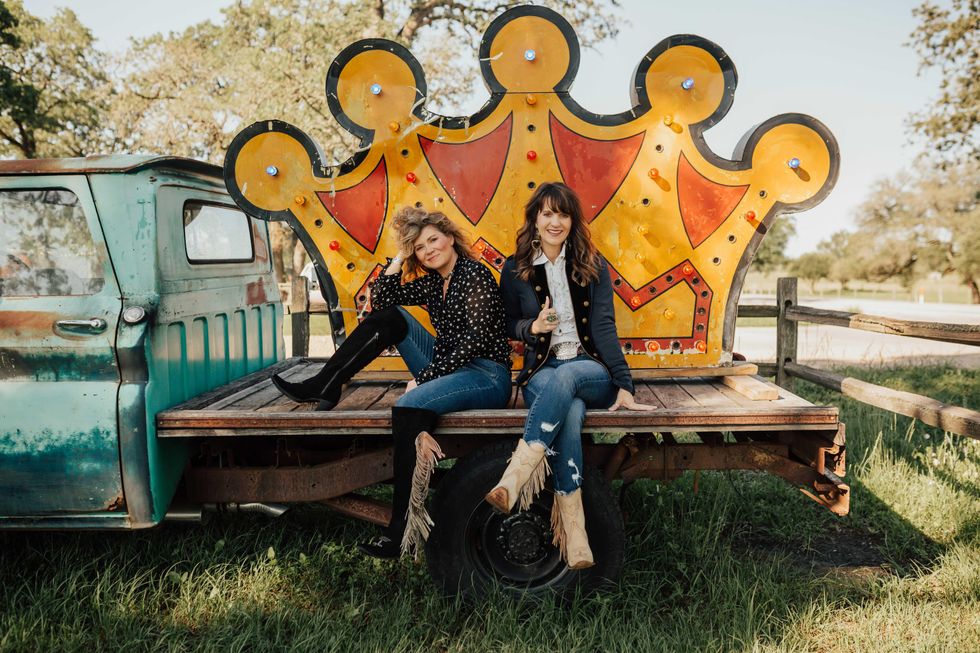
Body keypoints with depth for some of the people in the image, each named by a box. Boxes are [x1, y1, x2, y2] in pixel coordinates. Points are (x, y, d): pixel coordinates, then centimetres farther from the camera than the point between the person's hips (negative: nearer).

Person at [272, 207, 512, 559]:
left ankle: (404, 532, -31)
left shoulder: (476, 275, -10)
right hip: (451, 369, 8)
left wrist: (420, 379, -17)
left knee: (408, 407, -33)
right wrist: (398, 260, 7)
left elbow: (475, 341, -18)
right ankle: (322, 387, 0)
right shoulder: (431, 283, 14)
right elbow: (379, 300, 16)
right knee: (389, 318, 1)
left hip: (487, 377, -8)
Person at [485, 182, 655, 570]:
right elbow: (509, 327, 15)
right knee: (570, 415, -36)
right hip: (541, 371, 0)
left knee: (565, 377, -38)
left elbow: (604, 327, -2)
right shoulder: (515, 270, 7)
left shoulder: (592, 266, 7)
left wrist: (624, 386, -14)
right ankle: (574, 533, -43)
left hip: (591, 368, 0)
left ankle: (514, 479, -49)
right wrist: (532, 327, -11)